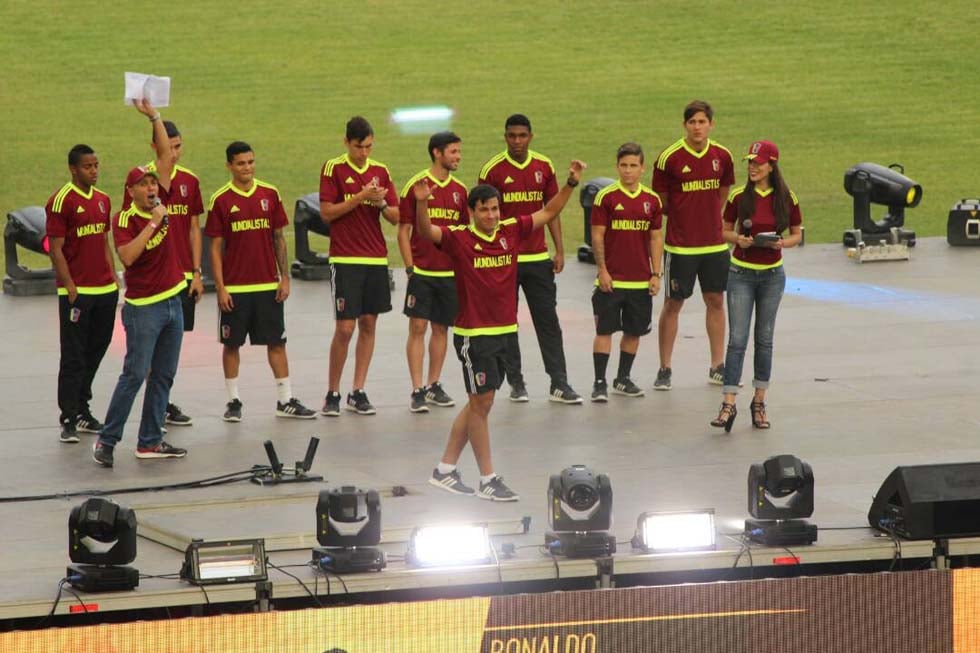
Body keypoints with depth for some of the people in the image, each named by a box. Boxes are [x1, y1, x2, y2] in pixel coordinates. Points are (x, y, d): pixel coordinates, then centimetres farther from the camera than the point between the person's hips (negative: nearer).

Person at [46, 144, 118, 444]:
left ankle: (81, 410, 23)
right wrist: (70, 287, -16)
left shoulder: (102, 199, 12)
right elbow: (56, 249, -11)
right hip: (77, 292, -7)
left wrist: (113, 279, 12)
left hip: (105, 290, 7)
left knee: (96, 351, 13)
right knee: (74, 357, -4)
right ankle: (69, 419, 0)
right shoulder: (61, 201, -10)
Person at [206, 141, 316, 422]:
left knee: (277, 342, 5)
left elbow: (279, 238, 8)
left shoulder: (270, 194, 4)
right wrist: (220, 287, -8)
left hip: (268, 284, 2)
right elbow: (215, 247, -2)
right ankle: (234, 401, 13)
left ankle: (285, 401, 10)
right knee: (231, 344, 4)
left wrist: (284, 277, 3)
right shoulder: (221, 201, -4)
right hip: (234, 288, -2)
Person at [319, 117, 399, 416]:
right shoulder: (334, 169, -3)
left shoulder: (381, 171, 8)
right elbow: (326, 212, -9)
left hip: (376, 258, 4)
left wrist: (381, 203, -12)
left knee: (369, 324, 5)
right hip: (345, 259, -4)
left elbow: (395, 217, 9)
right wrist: (361, 197, -17)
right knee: (345, 328, -7)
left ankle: (358, 392, 11)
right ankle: (332, 393, 6)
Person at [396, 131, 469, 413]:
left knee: (441, 328, 9)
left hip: (450, 272, 5)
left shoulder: (460, 191, 8)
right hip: (422, 271, -5)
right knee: (418, 327, -6)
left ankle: (433, 386, 20)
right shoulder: (416, 186, -5)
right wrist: (410, 267, -9)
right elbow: (403, 230, -4)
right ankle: (417, 391, -4)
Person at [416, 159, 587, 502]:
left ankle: (445, 470, 24)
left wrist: (571, 183, 4)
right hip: (474, 333, -6)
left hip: (505, 332, 6)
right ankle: (488, 480, 5)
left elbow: (548, 212, 14)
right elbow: (427, 232, -24)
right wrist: (421, 203, -43)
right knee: (482, 402, -2)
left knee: (477, 403, 13)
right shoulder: (459, 238, -10)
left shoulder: (511, 231, 4)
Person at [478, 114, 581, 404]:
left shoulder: (544, 167, 4)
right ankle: (516, 382, 15)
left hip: (538, 258, 2)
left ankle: (559, 383, 3)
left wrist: (559, 250, 5)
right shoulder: (493, 170, -6)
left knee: (548, 321, 1)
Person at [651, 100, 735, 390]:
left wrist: (707, 216, 10)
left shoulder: (722, 156, 1)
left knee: (716, 300, 9)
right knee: (673, 304, 1)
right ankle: (664, 369, 9)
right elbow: (661, 201, -1)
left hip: (714, 243, 4)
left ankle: (717, 367, 19)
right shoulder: (670, 158, -11)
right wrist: (683, 216, 3)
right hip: (680, 244, -4)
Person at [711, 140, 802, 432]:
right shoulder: (739, 196, -5)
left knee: (764, 340, 8)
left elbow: (797, 234, 6)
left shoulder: (787, 199, -3)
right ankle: (728, 404, -8)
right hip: (741, 273, -1)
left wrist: (783, 242, -15)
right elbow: (725, 231, 4)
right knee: (737, 339, -7)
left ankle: (759, 402, 18)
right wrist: (738, 239, -17)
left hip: (772, 274, 1)